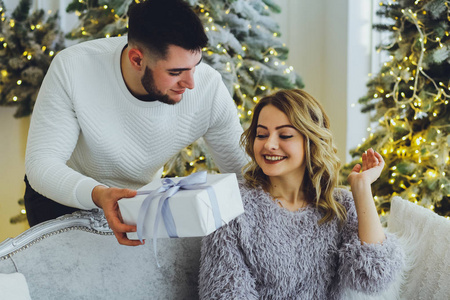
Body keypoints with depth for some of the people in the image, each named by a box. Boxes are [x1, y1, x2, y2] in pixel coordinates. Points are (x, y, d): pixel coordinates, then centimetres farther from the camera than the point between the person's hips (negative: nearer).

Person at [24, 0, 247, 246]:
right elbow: (40, 163, -30)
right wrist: (97, 195, -50)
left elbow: (243, 169, -14)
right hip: (65, 195, -1)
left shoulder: (209, 88, -25)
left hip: (139, 197, 2)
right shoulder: (71, 68, -31)